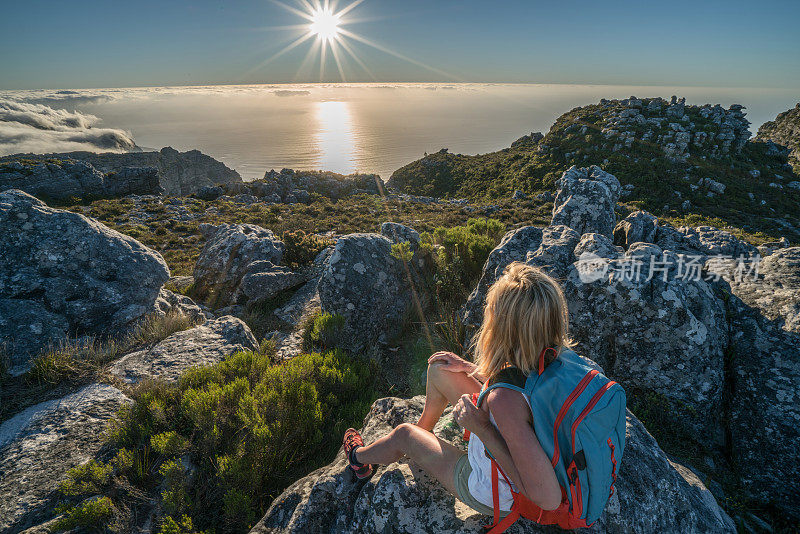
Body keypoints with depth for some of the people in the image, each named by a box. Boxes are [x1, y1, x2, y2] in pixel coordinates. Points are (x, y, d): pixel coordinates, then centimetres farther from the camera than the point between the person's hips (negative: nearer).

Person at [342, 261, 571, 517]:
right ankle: (423, 430, 41)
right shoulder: (554, 358, -19)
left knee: (403, 434, 14)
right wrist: (468, 368, 5)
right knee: (438, 370, 10)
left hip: (491, 495, -6)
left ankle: (359, 457, 50)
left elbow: (548, 498, -38)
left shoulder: (505, 399, -44)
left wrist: (483, 429, -35)